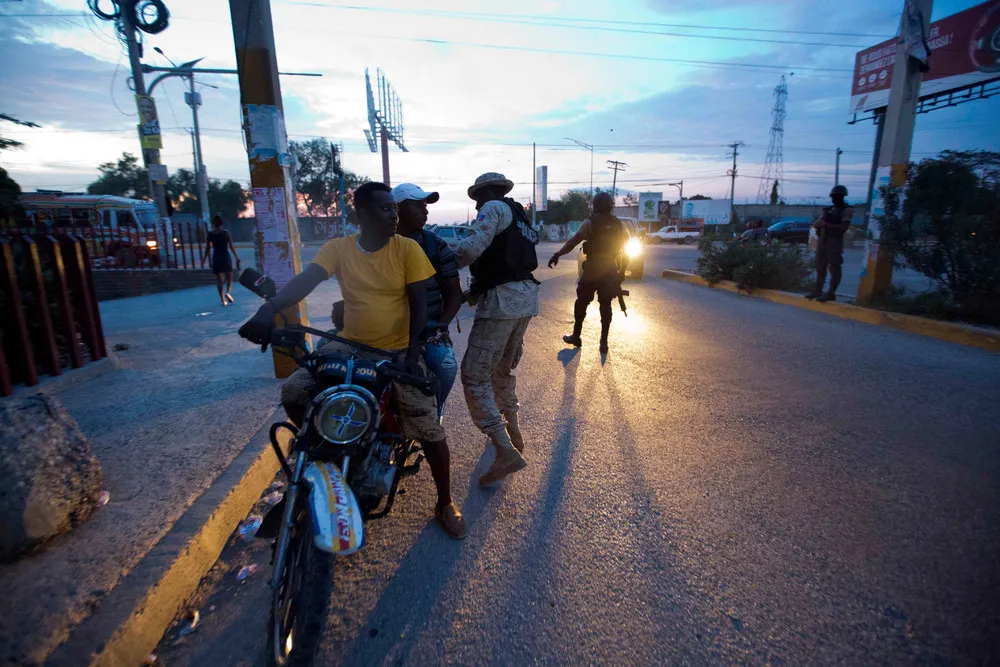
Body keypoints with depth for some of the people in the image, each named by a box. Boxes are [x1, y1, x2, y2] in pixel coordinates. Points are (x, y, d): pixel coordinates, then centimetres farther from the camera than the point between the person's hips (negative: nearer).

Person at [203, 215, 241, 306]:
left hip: (216, 258, 1)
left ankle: (223, 300, 3)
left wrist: (204, 259, 12)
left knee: (220, 280, 5)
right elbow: (231, 247, -7)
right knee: (229, 278, 10)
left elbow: (208, 248, 2)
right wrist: (237, 257, 0)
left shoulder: (210, 234, 0)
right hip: (226, 257, -1)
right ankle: (228, 292, -17)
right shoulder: (226, 232, -4)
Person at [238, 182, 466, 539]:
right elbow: (305, 280, -17)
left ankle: (445, 502, 11)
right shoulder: (338, 248, -1)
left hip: (398, 349, -2)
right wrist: (268, 310, -36)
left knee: (428, 426, -13)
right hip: (350, 345, 3)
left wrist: (413, 351, -20)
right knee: (294, 392, -16)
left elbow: (418, 303, -7)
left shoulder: (407, 248, -5)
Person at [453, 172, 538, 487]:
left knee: (474, 376, -8)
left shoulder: (495, 208, -3)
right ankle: (512, 432, 35)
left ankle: (506, 451, -11)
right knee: (503, 369, 23)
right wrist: (475, 291, 20)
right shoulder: (520, 217, 25)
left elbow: (471, 247, -19)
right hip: (526, 297, 10)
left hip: (502, 300, -10)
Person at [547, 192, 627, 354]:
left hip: (591, 271, -3)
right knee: (605, 306, 9)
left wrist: (557, 254, -16)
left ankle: (576, 336, 16)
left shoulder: (590, 222, -7)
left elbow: (574, 241, -17)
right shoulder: (620, 225, 6)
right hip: (611, 272, 3)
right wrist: (621, 273, 14)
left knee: (581, 303, 10)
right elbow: (626, 250, 8)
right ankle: (604, 342, 8)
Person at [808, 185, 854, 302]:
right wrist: (819, 226, -5)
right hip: (822, 241, 7)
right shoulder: (828, 209, 17)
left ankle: (831, 293, -4)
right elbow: (816, 223, 16)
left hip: (835, 242, -7)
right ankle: (818, 290, 16)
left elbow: (844, 227, -14)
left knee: (834, 268, -5)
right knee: (820, 267, 9)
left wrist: (826, 224, -19)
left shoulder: (847, 210, -4)